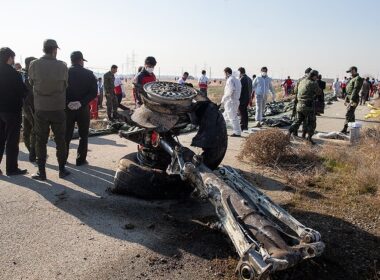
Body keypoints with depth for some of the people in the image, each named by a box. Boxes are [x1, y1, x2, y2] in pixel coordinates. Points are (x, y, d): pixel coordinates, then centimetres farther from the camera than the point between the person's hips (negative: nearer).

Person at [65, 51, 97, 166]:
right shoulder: (89, 74, -1)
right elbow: (94, 92, -11)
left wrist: (67, 103, -12)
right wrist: (82, 102, -16)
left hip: (68, 108, 2)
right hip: (83, 109, -1)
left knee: (66, 135, 12)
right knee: (83, 135, 10)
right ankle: (81, 159, 10)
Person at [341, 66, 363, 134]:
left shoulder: (358, 78, -11)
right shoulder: (352, 79, 18)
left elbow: (355, 90, -20)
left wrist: (351, 100, -27)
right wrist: (346, 99, 19)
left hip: (353, 99, -10)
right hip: (349, 98, 10)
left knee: (348, 114, -13)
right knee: (351, 114, 14)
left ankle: (344, 130, -16)